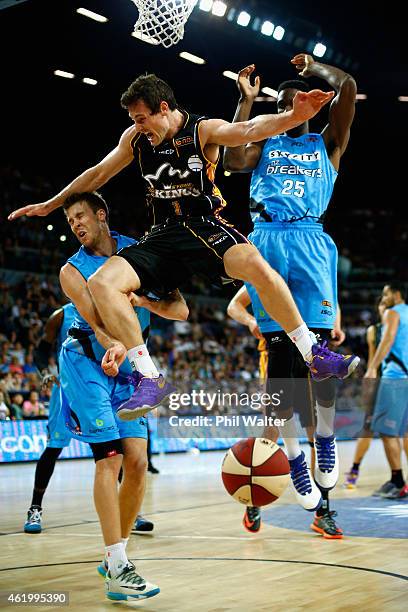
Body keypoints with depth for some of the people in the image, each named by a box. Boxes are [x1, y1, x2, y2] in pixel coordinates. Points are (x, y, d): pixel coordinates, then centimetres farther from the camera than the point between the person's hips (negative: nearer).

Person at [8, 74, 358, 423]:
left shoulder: (204, 130, -5)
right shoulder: (135, 138, 9)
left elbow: (250, 129, -24)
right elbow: (97, 175, 22)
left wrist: (294, 116, -44)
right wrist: (51, 205, 29)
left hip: (206, 227, -4)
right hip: (163, 236, 5)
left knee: (257, 265, -35)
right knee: (101, 283, -19)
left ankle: (314, 356, -21)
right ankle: (151, 378, -14)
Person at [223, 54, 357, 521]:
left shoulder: (327, 143, 19)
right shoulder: (264, 144, 22)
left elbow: (348, 88, 6)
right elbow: (232, 162, 0)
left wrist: (313, 68, 20)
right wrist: (246, 101, 5)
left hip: (309, 241, -1)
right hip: (266, 241, 1)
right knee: (278, 351, -3)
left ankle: (325, 438, 10)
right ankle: (294, 455, 2)